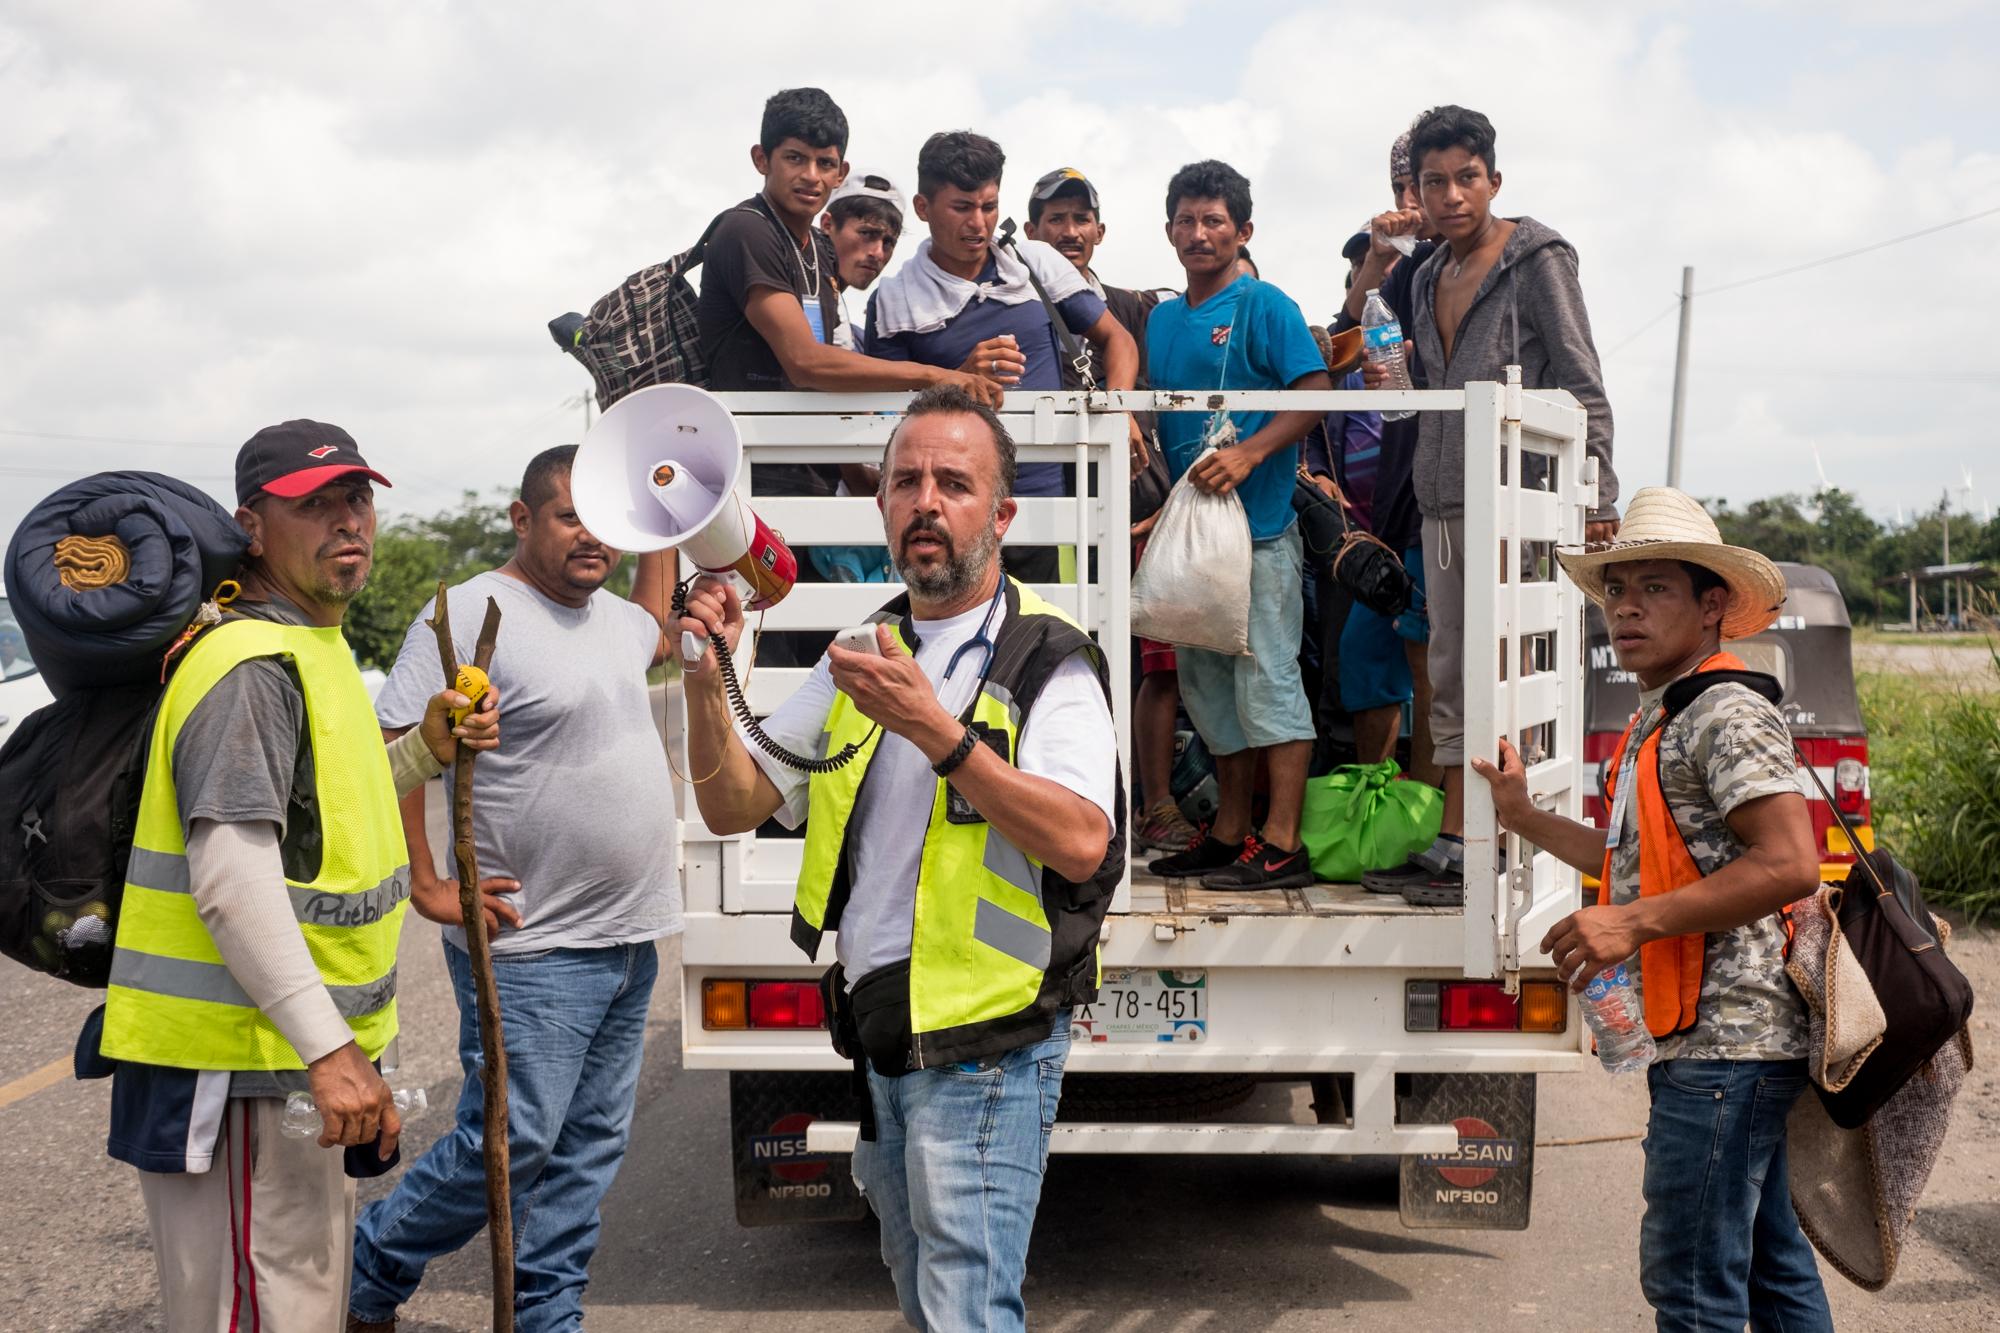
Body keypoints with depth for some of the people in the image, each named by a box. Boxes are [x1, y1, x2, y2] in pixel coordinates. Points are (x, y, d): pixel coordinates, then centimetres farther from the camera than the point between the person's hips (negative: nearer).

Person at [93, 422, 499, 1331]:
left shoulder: (315, 651, 15)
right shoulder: (249, 666, -17)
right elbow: (231, 880, -25)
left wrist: (426, 749, 10)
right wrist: (328, 1047, -29)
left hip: (299, 1053, 10)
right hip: (238, 1063, -10)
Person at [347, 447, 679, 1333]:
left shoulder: (610, 616, 14)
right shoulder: (474, 614, -12)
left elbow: (656, 633, 40)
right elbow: (385, 751, -15)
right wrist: (427, 888, -15)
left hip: (629, 940, 8)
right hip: (533, 946, -8)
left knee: (589, 1149, 11)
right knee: (510, 1143, -5)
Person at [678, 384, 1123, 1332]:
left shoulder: (1048, 664, -9)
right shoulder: (862, 658, 12)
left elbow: (1081, 844, -24)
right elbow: (734, 808, 10)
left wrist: (938, 734, -30)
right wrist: (707, 684, -7)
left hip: (985, 1049, -7)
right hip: (877, 1039, 7)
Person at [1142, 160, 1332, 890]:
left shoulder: (1264, 306, -4)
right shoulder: (1163, 318, 17)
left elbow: (1315, 391, -12)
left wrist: (1248, 455, -23)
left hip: (1259, 524, -8)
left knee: (1268, 677, -7)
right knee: (1210, 684, 12)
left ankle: (1281, 844, -5)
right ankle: (1229, 834, 21)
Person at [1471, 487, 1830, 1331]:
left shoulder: (1728, 715, -14)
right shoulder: (1657, 723, 18)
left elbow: (1788, 865, -24)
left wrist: (1636, 922, -25)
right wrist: (1524, 818, 24)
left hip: (1722, 1042, -11)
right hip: (1731, 1040, 11)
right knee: (1770, 1263, 17)